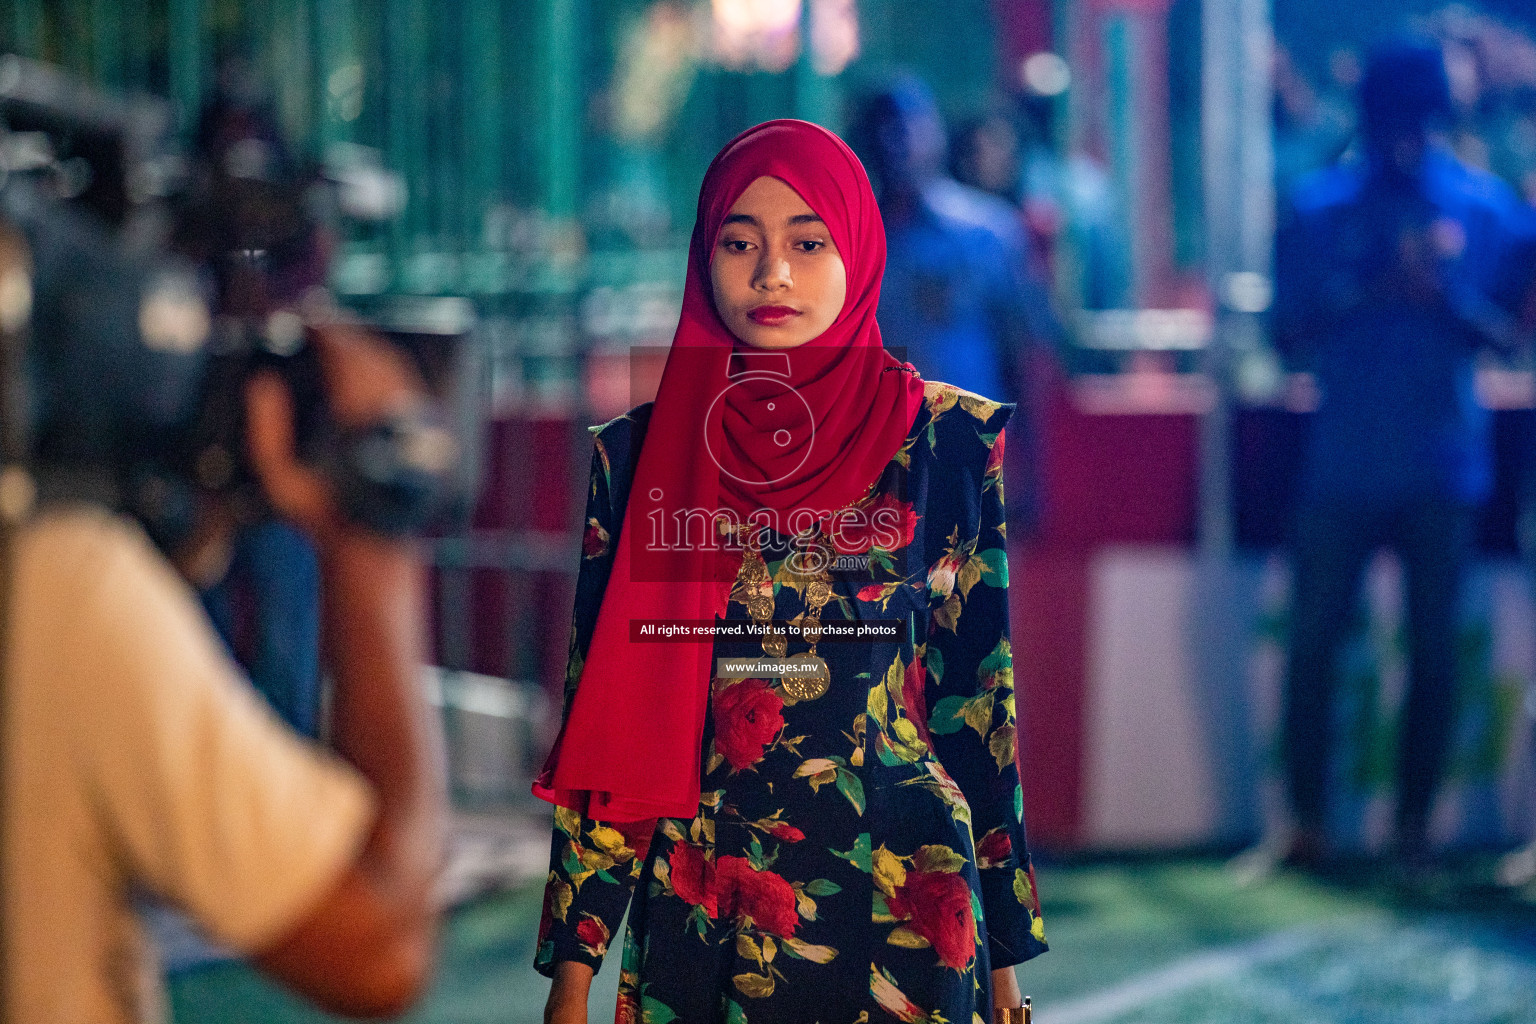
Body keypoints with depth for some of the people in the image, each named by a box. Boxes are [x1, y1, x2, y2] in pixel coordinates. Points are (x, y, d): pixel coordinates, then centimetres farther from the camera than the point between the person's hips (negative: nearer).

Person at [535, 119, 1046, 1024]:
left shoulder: (947, 441, 0)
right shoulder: (640, 455, 3)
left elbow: (982, 697, 2)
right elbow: (603, 712, 4)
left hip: (899, 905, -1)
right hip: (697, 911, 1)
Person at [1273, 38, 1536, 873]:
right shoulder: (1320, 207, 2)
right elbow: (1291, 335, 0)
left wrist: (1448, 296, -15)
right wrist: (1372, 294, -14)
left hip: (1443, 467, 0)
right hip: (1343, 466, 0)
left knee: (1433, 649, 3)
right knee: (1313, 644, -1)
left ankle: (1414, 822, 11)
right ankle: (1306, 821, 8)